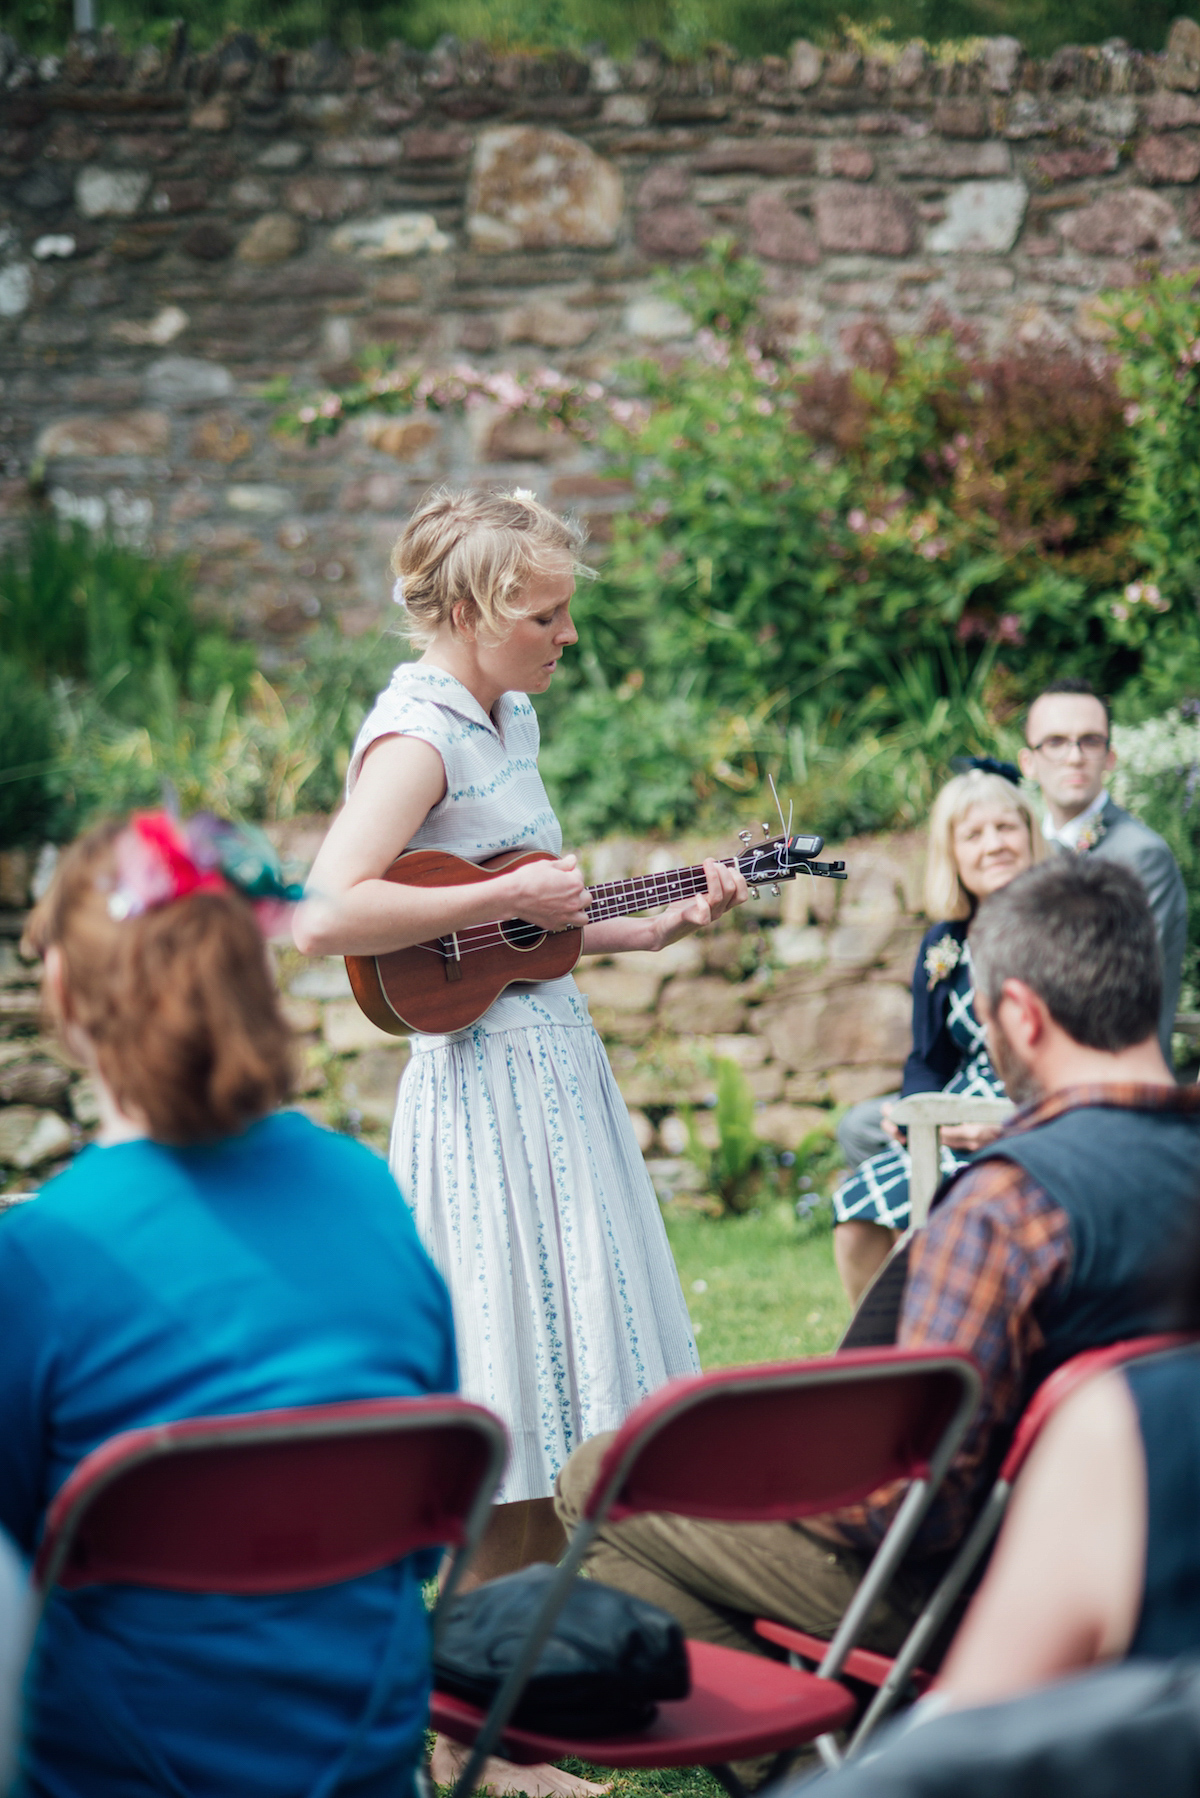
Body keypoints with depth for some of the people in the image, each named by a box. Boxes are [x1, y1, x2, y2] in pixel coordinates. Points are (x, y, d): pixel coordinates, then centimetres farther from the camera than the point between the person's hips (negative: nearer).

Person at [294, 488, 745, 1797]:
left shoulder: (510, 718, 14)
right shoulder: (420, 733, -13)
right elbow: (327, 916, -27)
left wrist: (660, 925, 12)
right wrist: (512, 901, -21)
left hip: (558, 1070, 9)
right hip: (487, 1085, -9)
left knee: (571, 1426, 12)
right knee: (524, 1454, -5)